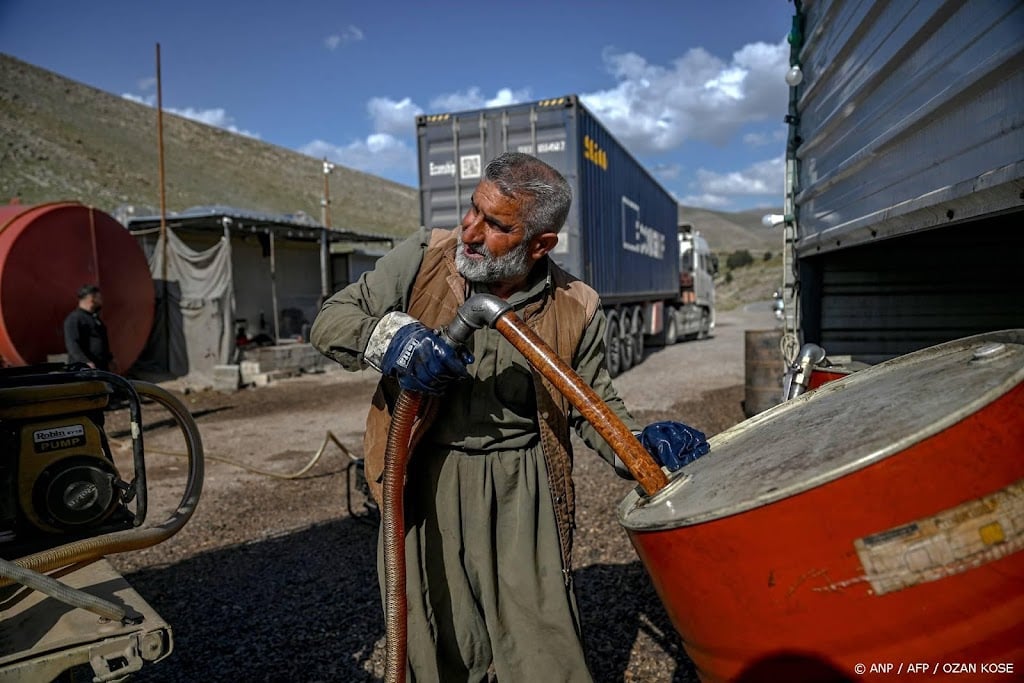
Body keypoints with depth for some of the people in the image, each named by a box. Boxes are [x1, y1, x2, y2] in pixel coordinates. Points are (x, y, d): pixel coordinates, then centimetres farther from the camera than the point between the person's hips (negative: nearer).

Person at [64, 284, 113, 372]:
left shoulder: (94, 317, 20)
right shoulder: (74, 318, -11)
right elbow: (72, 344, -21)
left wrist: (109, 358, 32)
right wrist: (85, 362, -30)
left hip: (102, 367, 10)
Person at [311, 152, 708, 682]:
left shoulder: (576, 309, -4)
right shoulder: (423, 257, -5)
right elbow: (329, 320, -3)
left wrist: (640, 444, -12)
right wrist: (387, 335, -24)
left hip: (523, 488, 0)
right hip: (423, 483, 1)